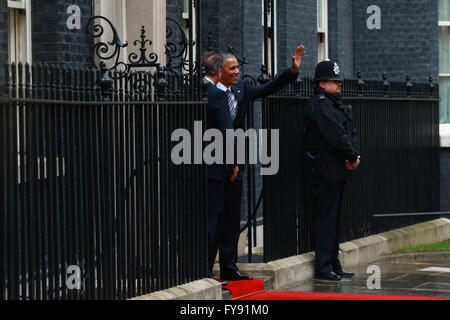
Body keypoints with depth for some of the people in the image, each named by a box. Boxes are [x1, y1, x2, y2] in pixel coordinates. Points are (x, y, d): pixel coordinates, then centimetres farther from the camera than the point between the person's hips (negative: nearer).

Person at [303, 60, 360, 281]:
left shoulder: (336, 103, 19)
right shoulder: (319, 104, -12)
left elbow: (351, 132, 13)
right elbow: (336, 135, -19)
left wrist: (354, 155, -4)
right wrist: (352, 157, -10)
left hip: (337, 172, 10)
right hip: (324, 173, -10)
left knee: (333, 219, 14)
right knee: (325, 219, -7)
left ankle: (333, 265, 21)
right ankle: (323, 268, -4)